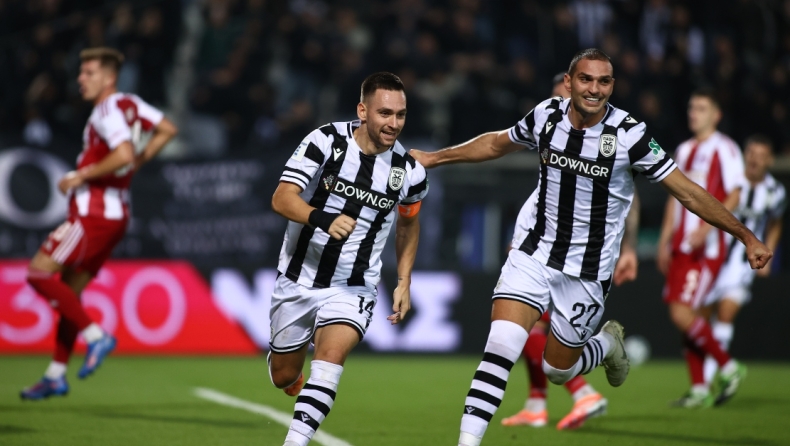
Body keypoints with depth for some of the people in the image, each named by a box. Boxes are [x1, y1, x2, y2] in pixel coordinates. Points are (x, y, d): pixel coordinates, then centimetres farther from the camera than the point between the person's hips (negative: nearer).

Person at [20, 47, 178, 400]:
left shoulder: (108, 110, -14)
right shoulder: (130, 104, 12)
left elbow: (123, 155, -28)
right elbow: (167, 130, 22)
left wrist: (80, 176, -19)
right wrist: (139, 161, 19)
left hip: (94, 212, -10)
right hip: (115, 214, 10)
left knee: (40, 273, -9)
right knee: (70, 291, 13)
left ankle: (95, 335, -11)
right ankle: (56, 376, 16)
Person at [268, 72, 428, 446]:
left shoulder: (410, 172, -8)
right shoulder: (326, 141, -15)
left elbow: (408, 222, 14)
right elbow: (282, 198, -22)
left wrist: (404, 282, 10)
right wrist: (323, 219, -40)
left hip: (352, 288, 0)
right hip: (298, 279, 0)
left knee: (331, 354, -27)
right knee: (283, 376, 14)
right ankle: (299, 381, 51)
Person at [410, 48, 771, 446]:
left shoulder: (629, 134, -16)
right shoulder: (546, 115, -6)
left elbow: (687, 191, -11)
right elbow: (496, 144, 15)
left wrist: (746, 237, -13)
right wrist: (433, 158, 21)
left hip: (588, 271, -2)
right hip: (534, 254, 2)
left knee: (558, 369, 8)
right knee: (500, 347, -16)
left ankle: (608, 344, 40)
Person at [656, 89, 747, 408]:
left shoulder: (724, 149, -6)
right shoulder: (684, 150, 17)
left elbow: (733, 197, -12)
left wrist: (706, 229, -22)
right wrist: (664, 241, 19)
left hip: (707, 247, -8)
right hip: (681, 246, 8)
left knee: (683, 314, -15)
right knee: (685, 315, 4)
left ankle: (728, 367, 2)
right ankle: (699, 389, 10)